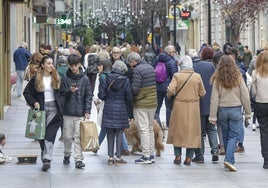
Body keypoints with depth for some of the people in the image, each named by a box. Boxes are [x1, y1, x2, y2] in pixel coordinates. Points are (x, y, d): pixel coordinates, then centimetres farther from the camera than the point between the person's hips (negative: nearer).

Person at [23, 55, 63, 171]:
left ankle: (47, 158, -21)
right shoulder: (36, 79, 2)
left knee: (50, 134, -14)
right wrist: (34, 103, -7)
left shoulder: (57, 78, 6)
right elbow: (26, 92, 5)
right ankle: (45, 158, 16)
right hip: (41, 108, 1)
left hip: (54, 109, -1)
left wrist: (61, 107, -1)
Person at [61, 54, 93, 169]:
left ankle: (78, 159, -4)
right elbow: (61, 94, 3)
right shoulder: (65, 78, 3)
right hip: (68, 112, 1)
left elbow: (88, 96, 4)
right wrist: (69, 91, -18)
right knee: (67, 136, 5)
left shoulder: (85, 79, 4)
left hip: (80, 113, -1)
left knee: (79, 137, -5)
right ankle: (67, 155, 26)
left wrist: (87, 111, -4)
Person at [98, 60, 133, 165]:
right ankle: (118, 156, 6)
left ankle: (110, 157, 7)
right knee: (119, 134, 6)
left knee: (110, 134, 7)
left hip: (108, 109, 1)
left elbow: (101, 95, -6)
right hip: (121, 109, -1)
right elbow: (129, 97, -5)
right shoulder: (125, 81, -7)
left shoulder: (105, 80, -4)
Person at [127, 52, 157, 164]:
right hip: (153, 103, 8)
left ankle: (146, 156, -5)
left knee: (143, 129, -5)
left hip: (141, 104, -8)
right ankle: (151, 154, 20)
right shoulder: (150, 67, 11)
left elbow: (134, 89, -18)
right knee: (150, 129, 15)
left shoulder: (137, 70, -15)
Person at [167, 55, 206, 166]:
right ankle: (189, 157, 5)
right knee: (192, 131, 7)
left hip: (179, 107, -1)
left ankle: (178, 156, 9)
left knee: (178, 131, 11)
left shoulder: (177, 76, -7)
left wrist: (169, 96, 6)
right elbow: (202, 93, 2)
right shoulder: (197, 76, -1)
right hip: (193, 107, 1)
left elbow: (171, 90, -15)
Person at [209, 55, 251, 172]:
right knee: (233, 136, -1)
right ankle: (229, 160, -17)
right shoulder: (238, 77, -3)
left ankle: (230, 160, 20)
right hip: (236, 109, -2)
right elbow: (245, 96, -1)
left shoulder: (217, 79, -2)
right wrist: (248, 112, 8)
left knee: (225, 136, 13)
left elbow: (214, 98, -2)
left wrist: (213, 116, 0)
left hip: (222, 110, 2)